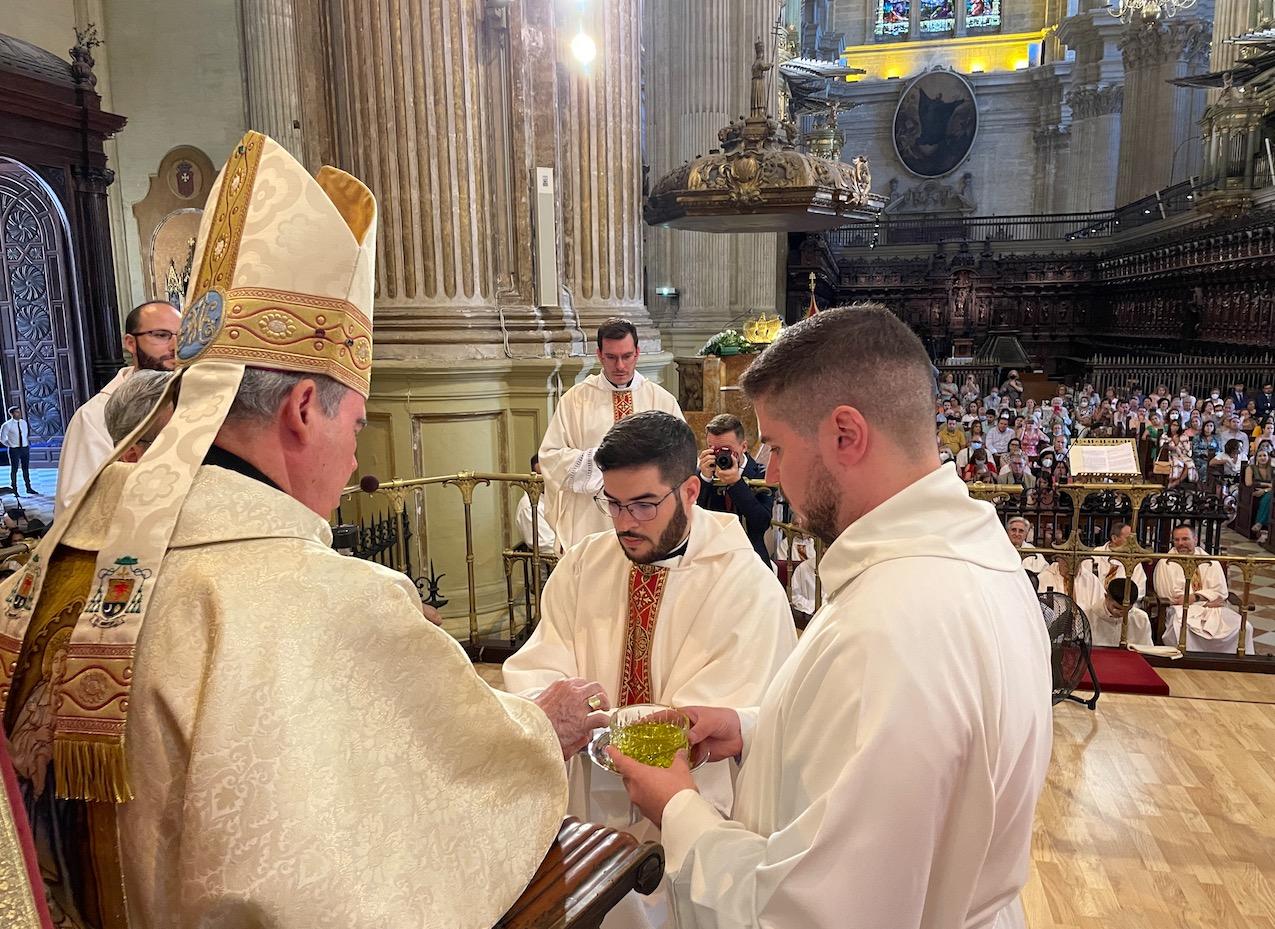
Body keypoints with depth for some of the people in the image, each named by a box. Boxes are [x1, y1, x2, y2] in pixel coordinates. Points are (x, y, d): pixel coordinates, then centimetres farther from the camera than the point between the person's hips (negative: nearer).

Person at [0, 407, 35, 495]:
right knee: (14, 470, 2)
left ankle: (28, 488, 18)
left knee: (26, 469, 11)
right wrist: (10, 445, -2)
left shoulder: (24, 423, 6)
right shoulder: (7, 425, -9)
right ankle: (14, 490, 9)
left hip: (25, 448, 4)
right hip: (14, 450, -4)